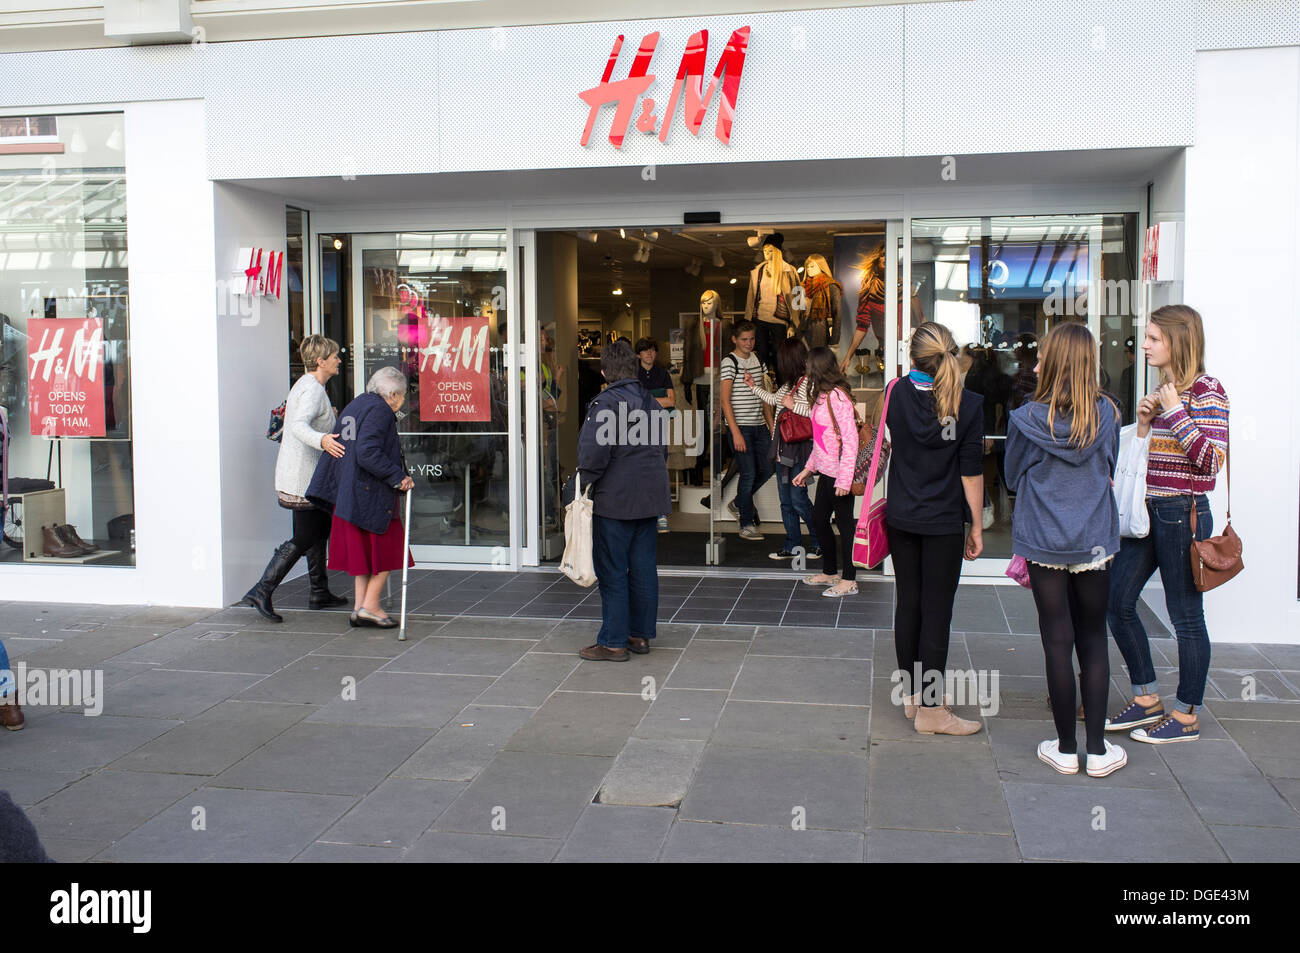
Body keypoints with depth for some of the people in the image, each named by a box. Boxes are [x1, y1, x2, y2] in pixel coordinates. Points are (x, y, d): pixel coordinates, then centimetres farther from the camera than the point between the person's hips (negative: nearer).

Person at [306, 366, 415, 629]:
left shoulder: (353, 406, 17)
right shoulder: (379, 410, -13)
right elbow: (368, 452, -25)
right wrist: (398, 477, -20)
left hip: (347, 493, 9)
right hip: (371, 493, -9)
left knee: (362, 549, 14)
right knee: (386, 548, 2)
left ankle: (360, 607, 14)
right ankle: (370, 605, 1)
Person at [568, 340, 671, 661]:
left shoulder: (606, 403, -14)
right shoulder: (654, 404, 11)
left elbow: (594, 454, -21)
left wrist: (577, 487, -8)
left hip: (615, 500, -7)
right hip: (650, 498, 8)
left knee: (612, 572, 0)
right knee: (644, 568, 13)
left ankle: (613, 642, 5)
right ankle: (641, 635, 21)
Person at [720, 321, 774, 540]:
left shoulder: (758, 359, 14)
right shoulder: (729, 362, -8)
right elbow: (725, 400, -13)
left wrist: (771, 424, 15)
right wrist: (736, 433, -19)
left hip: (759, 426, 7)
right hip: (740, 426, -7)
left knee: (766, 469, 5)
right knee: (748, 474, -7)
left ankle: (741, 503, 29)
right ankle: (746, 525, 4)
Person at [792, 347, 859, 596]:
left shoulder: (838, 397, -18)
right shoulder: (822, 396, 10)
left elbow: (850, 440, -22)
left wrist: (844, 479, -24)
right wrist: (808, 468, 20)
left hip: (839, 474, -10)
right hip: (825, 472, 10)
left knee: (845, 523, 0)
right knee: (819, 519, 16)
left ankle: (849, 580, 11)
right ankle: (830, 572, 31)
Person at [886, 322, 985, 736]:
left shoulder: (897, 395, -4)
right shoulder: (969, 405, -11)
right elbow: (971, 471, -9)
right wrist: (976, 525, -1)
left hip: (900, 517, 4)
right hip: (942, 522, -3)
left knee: (907, 605, 13)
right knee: (936, 612, 1)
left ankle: (912, 694, 24)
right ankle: (930, 708, 6)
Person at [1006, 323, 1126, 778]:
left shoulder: (1026, 419, -11)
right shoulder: (1107, 414, -5)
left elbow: (1013, 475, 4)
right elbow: (1111, 471, 10)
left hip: (1044, 543, -2)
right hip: (1095, 541, 2)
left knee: (1058, 642, 6)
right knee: (1093, 640, 11)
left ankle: (1066, 748, 15)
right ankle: (1098, 749, 14)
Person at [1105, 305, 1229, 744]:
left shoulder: (1206, 391, -11)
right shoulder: (1162, 391, 13)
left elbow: (1211, 461, -20)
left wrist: (1176, 413, -20)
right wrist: (1143, 425, 3)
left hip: (1182, 514, -9)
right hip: (1146, 511, 9)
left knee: (1185, 616, 2)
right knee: (1116, 601, 8)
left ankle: (1185, 716, 14)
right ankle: (1147, 700, 22)